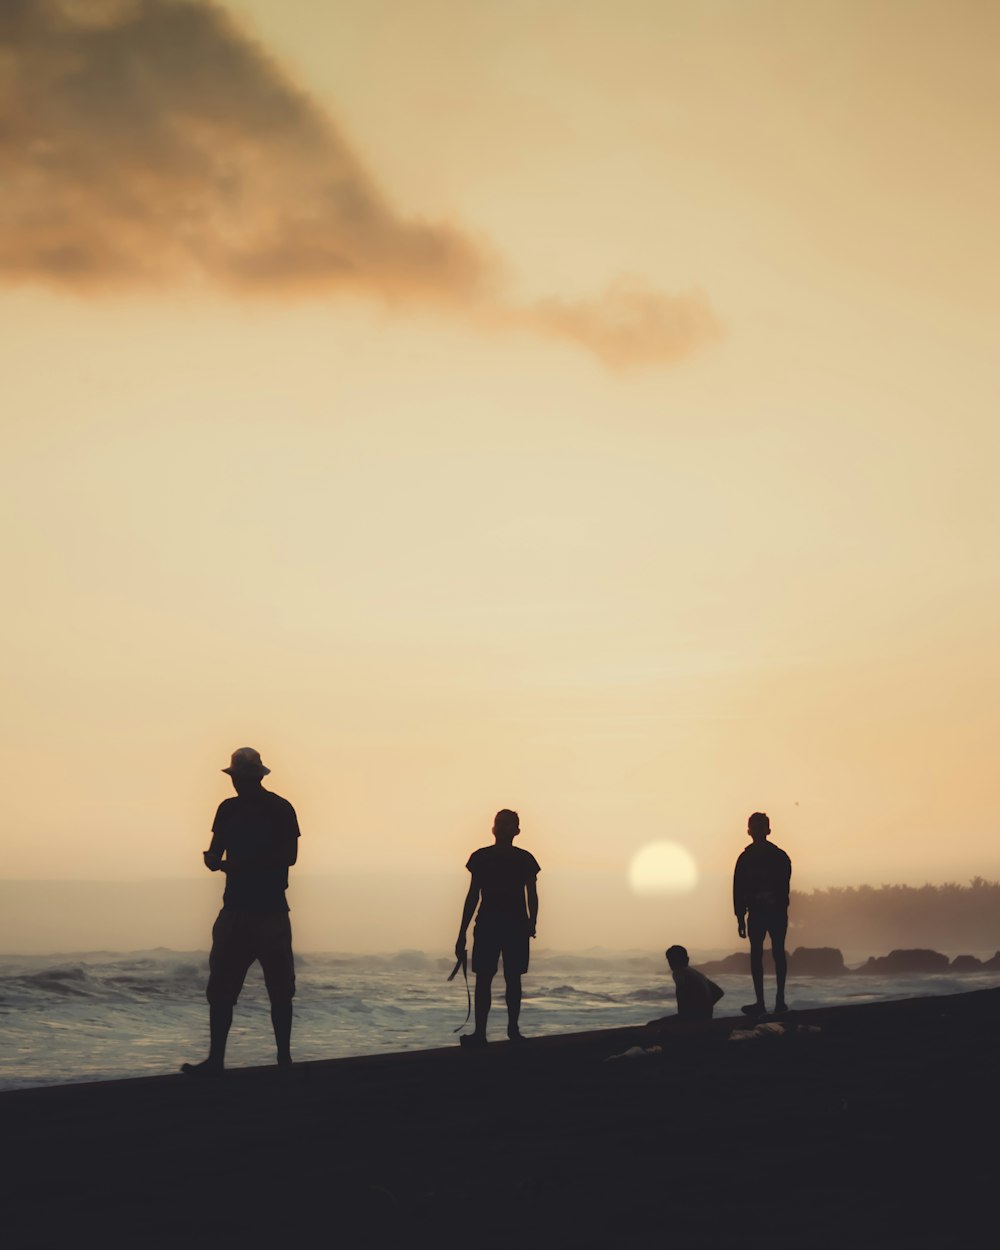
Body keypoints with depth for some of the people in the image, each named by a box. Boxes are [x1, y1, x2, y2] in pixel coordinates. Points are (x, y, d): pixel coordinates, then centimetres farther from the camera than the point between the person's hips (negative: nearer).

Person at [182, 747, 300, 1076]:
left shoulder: (280, 809, -4)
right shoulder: (228, 809, 11)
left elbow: (289, 856, -9)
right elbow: (216, 851, 13)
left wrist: (243, 863, -17)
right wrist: (213, 860, -11)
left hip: (270, 911, -4)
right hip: (235, 908, 4)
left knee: (279, 988, 2)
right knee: (220, 988, -1)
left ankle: (284, 1058, 9)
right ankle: (215, 1059, 1)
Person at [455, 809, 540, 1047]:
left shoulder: (525, 860, 4)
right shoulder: (480, 858, 5)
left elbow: (532, 895, 6)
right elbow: (473, 895, 9)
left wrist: (532, 922, -12)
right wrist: (462, 934, 7)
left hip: (517, 926, 0)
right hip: (487, 925, 0)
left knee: (513, 978, 4)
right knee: (483, 978, -5)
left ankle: (513, 1028, 13)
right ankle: (480, 1032, -7)